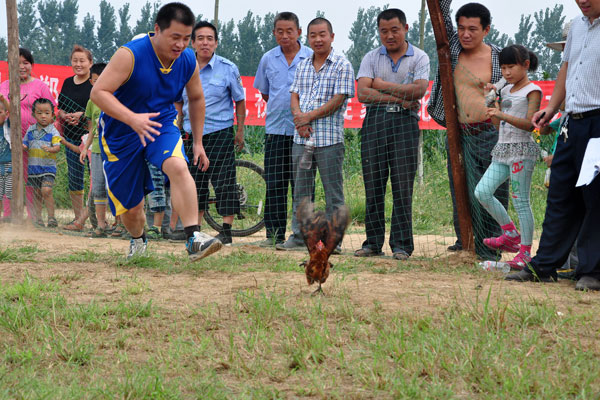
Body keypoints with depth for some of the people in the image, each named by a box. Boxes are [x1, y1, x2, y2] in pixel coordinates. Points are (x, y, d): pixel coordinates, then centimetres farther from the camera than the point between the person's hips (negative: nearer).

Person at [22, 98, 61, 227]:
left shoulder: (53, 132, -6)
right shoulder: (31, 130, 9)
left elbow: (57, 147, -15)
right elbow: (26, 144, 15)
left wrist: (50, 149, -36)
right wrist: (23, 147, -8)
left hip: (48, 167, -5)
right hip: (33, 167, 5)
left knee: (46, 190, -18)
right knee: (36, 193, 9)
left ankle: (51, 217, -11)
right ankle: (38, 218, 18)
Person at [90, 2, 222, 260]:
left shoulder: (188, 60, -7)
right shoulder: (130, 55, -24)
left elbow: (196, 99, 12)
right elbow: (98, 92, -28)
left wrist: (198, 142, 13)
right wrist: (132, 119, -41)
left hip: (161, 124, 3)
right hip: (121, 132, -3)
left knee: (178, 166, -32)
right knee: (131, 209, 4)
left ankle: (194, 239, -36)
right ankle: (138, 239, 41)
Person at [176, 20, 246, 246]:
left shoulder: (228, 68, -2)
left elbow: (240, 101, 6)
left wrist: (240, 131, 3)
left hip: (220, 134, -3)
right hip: (191, 134, 3)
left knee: (224, 183, -7)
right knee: (195, 184, 7)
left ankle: (226, 232, -2)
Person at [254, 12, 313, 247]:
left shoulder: (311, 58, 0)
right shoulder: (268, 59, 10)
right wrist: (280, 109, 14)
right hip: (275, 129, 3)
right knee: (274, 184, 1)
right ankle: (274, 234, 5)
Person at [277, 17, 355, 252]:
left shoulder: (342, 66, -2)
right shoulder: (303, 66, 16)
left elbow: (338, 100, -10)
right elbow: (294, 96, 11)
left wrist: (309, 116, -12)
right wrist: (299, 118, -9)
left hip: (329, 138, -5)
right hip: (301, 138, 6)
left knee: (333, 191, -1)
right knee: (300, 191, 8)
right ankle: (299, 236, 14)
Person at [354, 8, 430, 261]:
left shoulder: (419, 58, 6)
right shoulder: (371, 58, 11)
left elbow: (419, 90, -10)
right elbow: (363, 93, -3)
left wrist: (383, 85, -4)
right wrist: (398, 97, -10)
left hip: (405, 123, -2)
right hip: (374, 121, 2)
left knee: (403, 187, -4)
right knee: (373, 185, 2)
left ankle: (401, 245, -1)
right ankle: (373, 242, 8)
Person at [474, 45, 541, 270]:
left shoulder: (532, 91, -6)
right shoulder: (506, 91, 17)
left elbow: (529, 124, -16)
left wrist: (502, 115, -27)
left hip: (522, 150, -8)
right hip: (502, 150, 8)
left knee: (521, 201, -6)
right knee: (482, 192, -3)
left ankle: (525, 252, -1)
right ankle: (510, 233, 10)